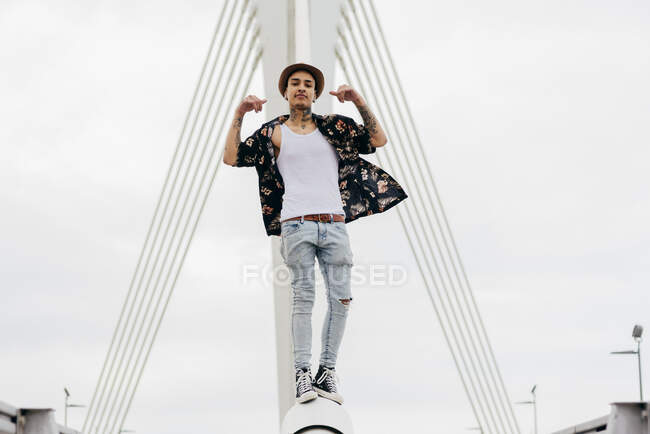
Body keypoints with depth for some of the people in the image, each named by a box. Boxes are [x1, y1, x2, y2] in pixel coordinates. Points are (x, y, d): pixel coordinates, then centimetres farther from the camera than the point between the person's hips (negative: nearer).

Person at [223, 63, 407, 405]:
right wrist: (239, 115, 0)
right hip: (296, 225, -2)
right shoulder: (273, 133, 12)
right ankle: (303, 374, -5)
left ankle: (327, 371, 5)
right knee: (303, 298, -6)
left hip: (334, 225, 2)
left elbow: (378, 140, 8)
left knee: (341, 298, -3)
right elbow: (231, 158, 6)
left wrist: (359, 102, -1)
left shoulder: (333, 127, 15)